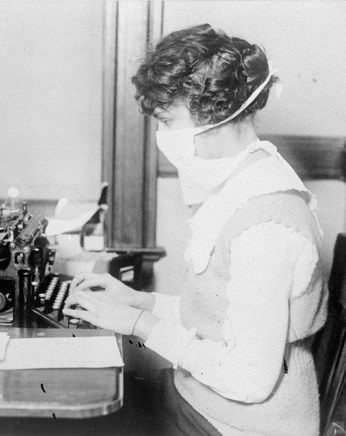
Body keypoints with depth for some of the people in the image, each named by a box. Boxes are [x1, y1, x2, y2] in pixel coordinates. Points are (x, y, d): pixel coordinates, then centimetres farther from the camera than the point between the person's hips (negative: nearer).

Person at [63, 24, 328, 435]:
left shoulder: (264, 227, -28)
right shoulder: (240, 184, 3)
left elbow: (249, 378, -25)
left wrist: (141, 323, -18)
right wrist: (140, 300, 3)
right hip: (196, 399, 8)